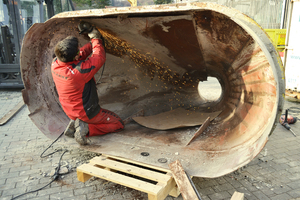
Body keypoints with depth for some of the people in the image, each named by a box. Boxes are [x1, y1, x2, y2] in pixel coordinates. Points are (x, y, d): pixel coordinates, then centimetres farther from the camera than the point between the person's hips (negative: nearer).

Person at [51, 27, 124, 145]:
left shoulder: (55, 64, -14)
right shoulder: (80, 70, -36)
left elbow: (82, 54, 3)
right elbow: (100, 58, -19)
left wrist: (92, 43, 3)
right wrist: (95, 39, -5)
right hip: (87, 113, -8)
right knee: (119, 124, 10)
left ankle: (74, 124, 12)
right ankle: (86, 129, -6)